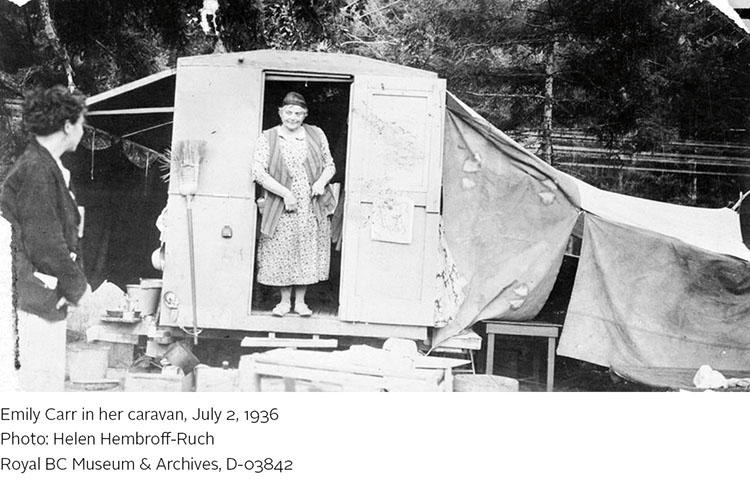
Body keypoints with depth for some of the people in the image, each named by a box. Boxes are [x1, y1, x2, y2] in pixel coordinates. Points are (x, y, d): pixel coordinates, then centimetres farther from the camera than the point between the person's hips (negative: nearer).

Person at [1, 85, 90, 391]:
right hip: (37, 297, -10)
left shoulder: (48, 167, 15)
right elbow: (45, 245, -20)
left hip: (47, 297, 10)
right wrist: (79, 289, -11)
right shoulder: (36, 171, -16)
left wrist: (76, 284, 12)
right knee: (43, 380, -5)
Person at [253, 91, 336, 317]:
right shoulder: (268, 138, -1)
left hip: (313, 207, 2)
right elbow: (258, 172, -9)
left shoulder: (316, 134, 6)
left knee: (308, 253, 5)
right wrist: (285, 193, -16)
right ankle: (285, 300, 19)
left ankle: (300, 301, 18)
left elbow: (330, 165, 14)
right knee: (282, 254, 3)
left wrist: (322, 181, -8)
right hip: (281, 209, -2)